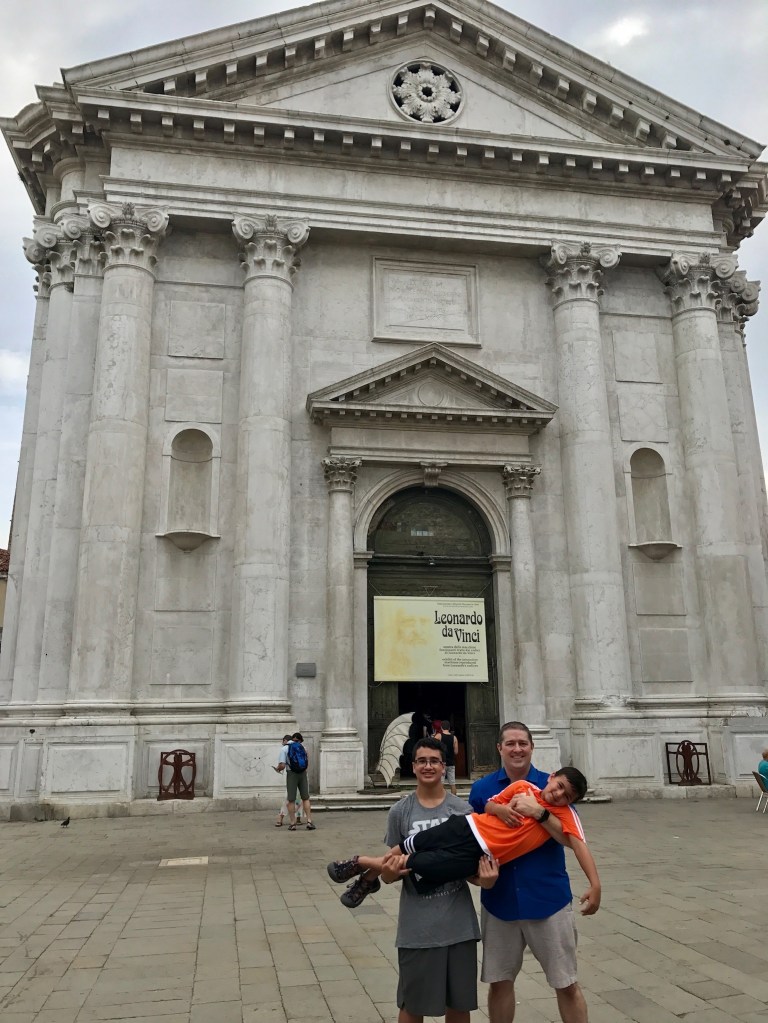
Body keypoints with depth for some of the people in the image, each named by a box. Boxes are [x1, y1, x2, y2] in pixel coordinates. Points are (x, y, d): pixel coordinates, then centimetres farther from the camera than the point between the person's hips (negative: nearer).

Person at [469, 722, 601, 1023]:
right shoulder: (482, 788, 0)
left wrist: (538, 813, -29)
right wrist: (494, 809, -18)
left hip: (547, 899, -1)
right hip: (499, 900, 2)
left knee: (566, 984, 8)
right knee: (500, 982, 14)